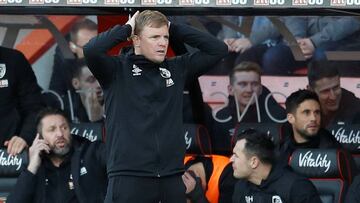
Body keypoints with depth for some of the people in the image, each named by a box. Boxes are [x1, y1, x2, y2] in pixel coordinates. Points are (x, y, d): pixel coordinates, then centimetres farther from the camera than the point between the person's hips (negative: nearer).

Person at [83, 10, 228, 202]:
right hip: (129, 177, -5)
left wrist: (173, 29, 8)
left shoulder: (176, 68, 13)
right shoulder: (117, 69, 0)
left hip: (171, 178, 5)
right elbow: (91, 50, -18)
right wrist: (126, 28, -4)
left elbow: (218, 49, 13)